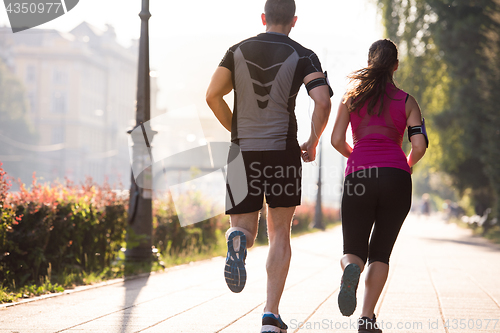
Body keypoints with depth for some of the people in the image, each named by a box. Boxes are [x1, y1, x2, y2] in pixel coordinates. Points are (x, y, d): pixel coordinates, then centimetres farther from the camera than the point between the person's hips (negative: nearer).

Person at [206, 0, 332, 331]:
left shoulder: (238, 50, 8)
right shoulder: (303, 56, 2)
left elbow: (212, 96, 0)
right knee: (280, 234, 9)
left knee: (245, 228, 11)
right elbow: (323, 102, -12)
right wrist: (312, 143, 3)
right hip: (282, 150, -1)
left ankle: (239, 239, -30)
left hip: (243, 152, 1)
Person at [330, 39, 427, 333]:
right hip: (396, 178, 0)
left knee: (353, 251, 8)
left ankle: (352, 269, -30)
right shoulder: (407, 102, 10)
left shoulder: (352, 95, 12)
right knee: (380, 253, 11)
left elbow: (337, 140, 5)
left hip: (359, 175, 0)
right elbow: (419, 146, -1)